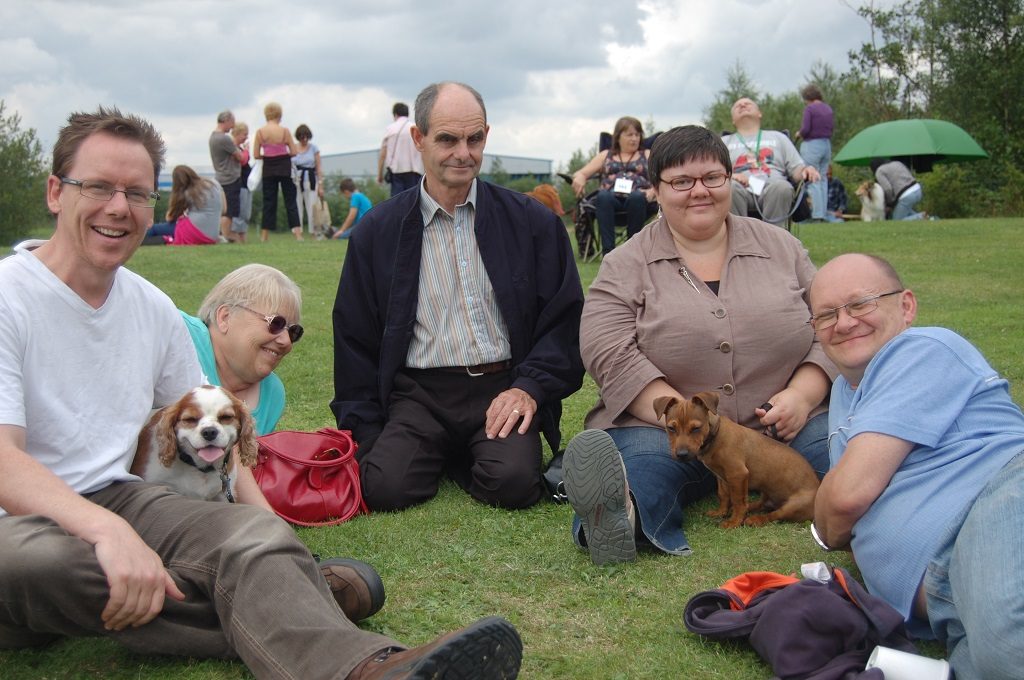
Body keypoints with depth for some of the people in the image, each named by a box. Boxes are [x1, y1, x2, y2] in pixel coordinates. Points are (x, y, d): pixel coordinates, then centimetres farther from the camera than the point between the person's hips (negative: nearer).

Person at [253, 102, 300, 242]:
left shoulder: (260, 132, -3)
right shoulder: (285, 131, -7)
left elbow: (256, 155, -4)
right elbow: (293, 152, -6)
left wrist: (268, 155, 13)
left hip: (268, 168, 2)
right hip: (284, 168, -2)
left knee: (268, 201, 8)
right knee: (290, 200, 3)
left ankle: (264, 235, 8)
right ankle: (297, 233, -5)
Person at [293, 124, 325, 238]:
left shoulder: (314, 148, 6)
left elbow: (319, 168, 5)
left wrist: (320, 185, 0)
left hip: (310, 180, 0)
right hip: (296, 181, 0)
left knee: (312, 207, -4)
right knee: (297, 208, -1)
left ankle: (315, 233, 0)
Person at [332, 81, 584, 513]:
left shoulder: (532, 222, 6)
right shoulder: (377, 232, 7)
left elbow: (564, 317, 7)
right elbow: (355, 339, 10)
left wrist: (530, 387, -9)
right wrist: (364, 436, 2)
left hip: (503, 388, 0)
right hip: (419, 393, 0)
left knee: (514, 483, -27)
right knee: (385, 486, -25)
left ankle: (462, 460, 9)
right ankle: (442, 456, 11)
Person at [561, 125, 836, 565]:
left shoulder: (782, 248, 14)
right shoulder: (625, 266, 5)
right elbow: (612, 357, -7)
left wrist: (801, 396, -8)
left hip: (784, 428, 4)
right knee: (637, 457, -37)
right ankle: (619, 514, -65)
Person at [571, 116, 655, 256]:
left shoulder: (647, 155, 26)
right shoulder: (606, 155, 30)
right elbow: (580, 173, 22)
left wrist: (652, 191, -12)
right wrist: (579, 178, -4)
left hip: (637, 196, -1)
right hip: (610, 198, 1)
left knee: (636, 197, -38)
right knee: (603, 196, -36)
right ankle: (608, 251, -44)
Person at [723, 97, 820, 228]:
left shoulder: (777, 137, 33)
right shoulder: (725, 142, 31)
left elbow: (796, 168, 22)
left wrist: (805, 171, -3)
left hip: (773, 188, 1)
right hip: (742, 190, -1)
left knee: (782, 187, -36)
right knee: (731, 187, -38)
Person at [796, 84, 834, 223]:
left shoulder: (809, 109, -10)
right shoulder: (829, 109, 11)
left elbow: (805, 129, -17)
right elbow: (831, 128, 12)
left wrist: (799, 134, 3)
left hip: (812, 145, -7)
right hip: (827, 144, 7)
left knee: (813, 181, -4)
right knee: (822, 179, 12)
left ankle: (817, 215, -6)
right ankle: (823, 213, 12)